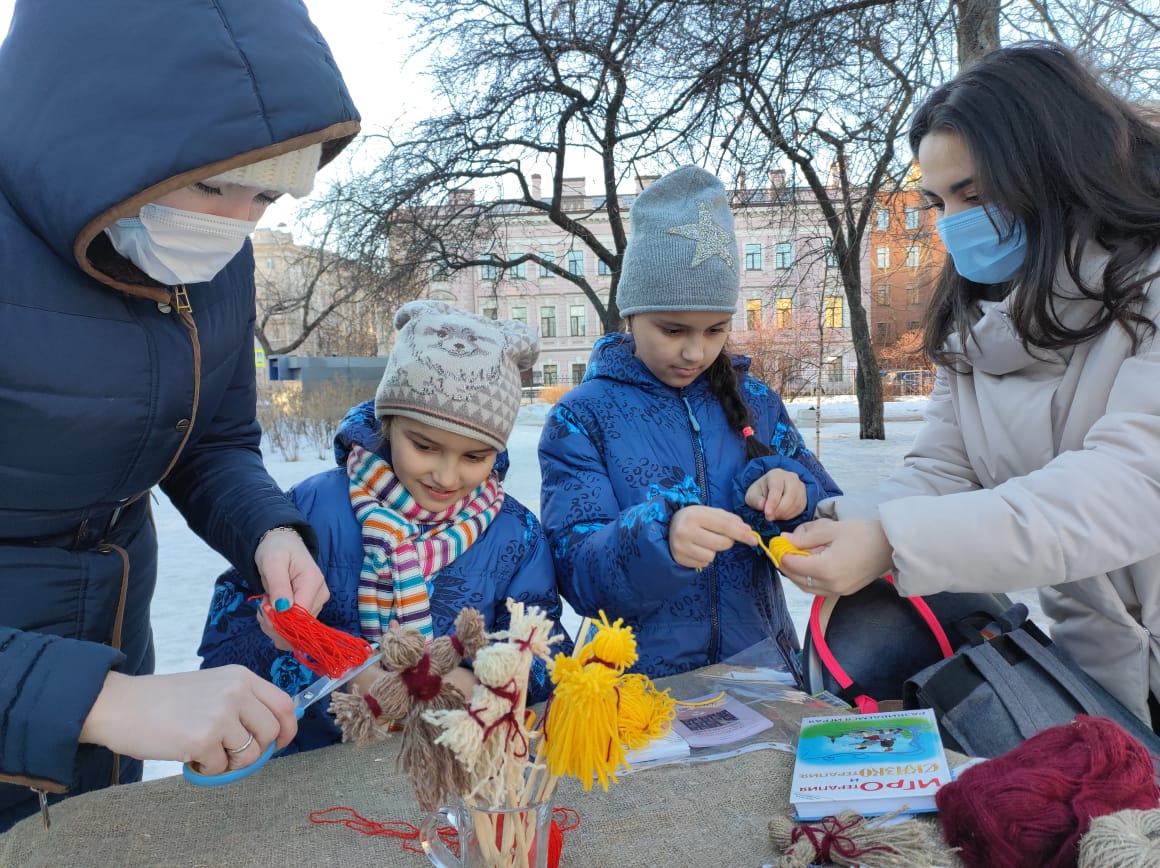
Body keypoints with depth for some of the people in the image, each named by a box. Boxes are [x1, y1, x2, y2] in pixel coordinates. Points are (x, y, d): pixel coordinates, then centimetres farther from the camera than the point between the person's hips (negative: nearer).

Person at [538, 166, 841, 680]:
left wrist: (790, 494, -12)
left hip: (761, 662, 3)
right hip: (645, 677, -2)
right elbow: (578, 574, -10)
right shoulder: (581, 419, -3)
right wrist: (659, 538, -29)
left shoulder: (756, 404, 8)